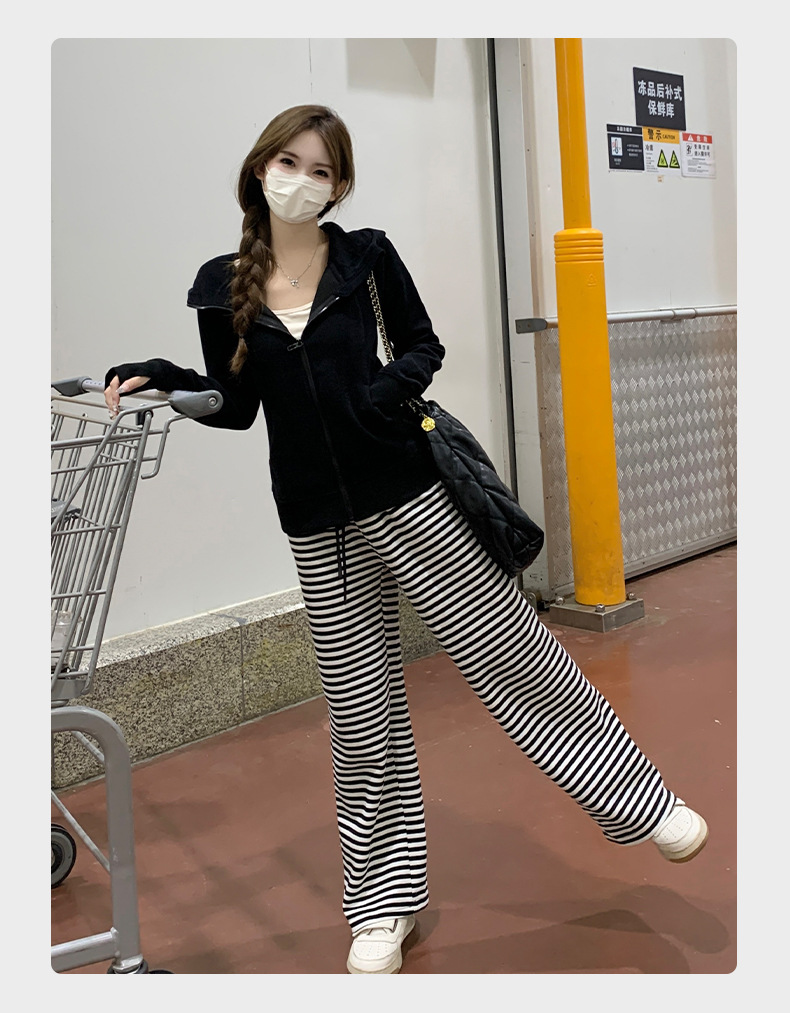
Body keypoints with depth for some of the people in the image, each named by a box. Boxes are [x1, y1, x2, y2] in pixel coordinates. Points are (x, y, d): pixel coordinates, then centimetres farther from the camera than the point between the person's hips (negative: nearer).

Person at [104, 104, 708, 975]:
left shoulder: (368, 257, -1)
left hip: (408, 497, -2)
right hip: (317, 526, 2)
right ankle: (383, 900, 27)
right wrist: (161, 379, -6)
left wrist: (394, 383, -12)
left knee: (509, 651, 4)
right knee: (360, 709, 10)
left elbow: (424, 345, 8)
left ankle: (641, 802, 25)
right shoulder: (222, 287, 4)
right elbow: (237, 406, 9)